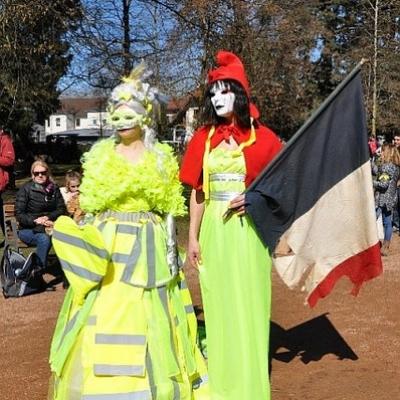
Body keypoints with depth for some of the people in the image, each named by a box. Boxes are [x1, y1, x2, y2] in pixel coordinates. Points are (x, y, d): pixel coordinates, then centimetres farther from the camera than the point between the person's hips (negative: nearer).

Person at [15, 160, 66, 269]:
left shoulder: (54, 188, 8)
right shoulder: (25, 189, -4)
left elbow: (61, 209, 6)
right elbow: (19, 214, -7)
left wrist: (48, 217, -13)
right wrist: (36, 221, -21)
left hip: (48, 226, 3)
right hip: (27, 229, -3)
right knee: (44, 238, -37)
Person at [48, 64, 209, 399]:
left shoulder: (160, 157, 2)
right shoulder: (100, 153, 4)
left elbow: (169, 209, 3)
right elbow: (89, 204, 6)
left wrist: (171, 249, -4)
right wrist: (83, 242, -1)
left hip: (146, 248, -1)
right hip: (104, 244, 1)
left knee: (145, 321, 3)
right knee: (102, 320, 3)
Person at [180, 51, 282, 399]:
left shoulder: (261, 137, -2)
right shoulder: (204, 138, 6)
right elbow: (197, 193, 8)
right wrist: (193, 237, 5)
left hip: (248, 229, -3)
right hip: (213, 231, 3)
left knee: (248, 305, 2)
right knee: (218, 305, 11)